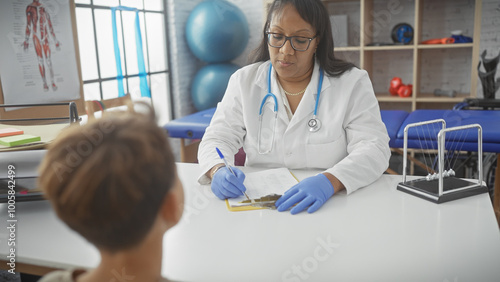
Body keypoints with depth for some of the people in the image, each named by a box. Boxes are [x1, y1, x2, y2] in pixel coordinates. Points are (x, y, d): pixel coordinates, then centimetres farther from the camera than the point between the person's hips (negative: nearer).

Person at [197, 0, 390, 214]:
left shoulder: (352, 83, -2)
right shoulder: (243, 81, 4)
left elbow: (373, 148, -10)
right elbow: (218, 139, 2)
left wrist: (330, 181, -30)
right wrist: (218, 171, -22)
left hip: (330, 206, -1)